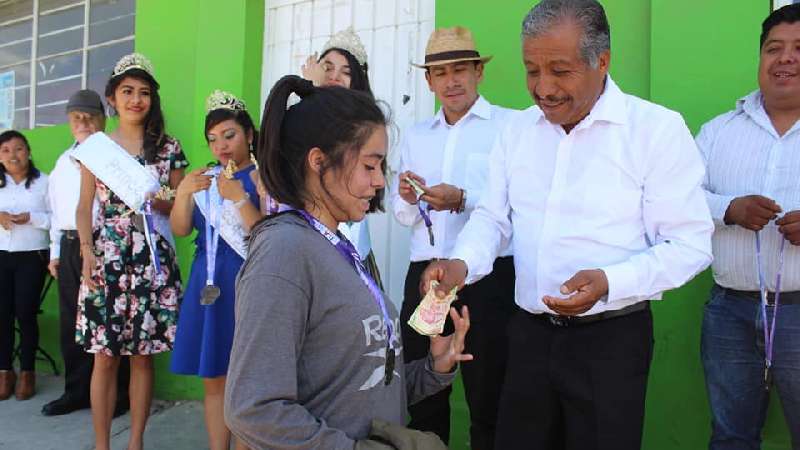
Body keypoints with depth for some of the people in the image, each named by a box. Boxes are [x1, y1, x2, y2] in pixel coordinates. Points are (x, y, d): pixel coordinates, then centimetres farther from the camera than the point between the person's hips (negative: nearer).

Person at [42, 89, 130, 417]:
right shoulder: (63, 162, 19)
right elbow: (56, 209, 22)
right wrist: (56, 252, 19)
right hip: (69, 247, 7)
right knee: (71, 322, 12)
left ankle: (116, 395, 9)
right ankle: (76, 391, 25)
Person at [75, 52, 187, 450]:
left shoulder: (168, 148, 6)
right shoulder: (95, 145, 8)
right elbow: (85, 206, 7)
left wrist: (159, 204, -12)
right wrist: (87, 250, -7)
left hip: (152, 259, 0)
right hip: (105, 257, 0)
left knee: (142, 354, 5)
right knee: (104, 356, 3)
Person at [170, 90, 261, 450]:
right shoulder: (204, 179, 13)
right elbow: (180, 229, 6)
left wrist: (239, 198, -22)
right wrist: (183, 191, -9)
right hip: (208, 282, 6)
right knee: (213, 380, 11)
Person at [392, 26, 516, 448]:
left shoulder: (511, 126, -2)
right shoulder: (414, 135, 15)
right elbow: (403, 216, 15)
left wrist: (463, 200, -25)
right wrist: (407, 199, -6)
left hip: (489, 276, -4)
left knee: (488, 401, 8)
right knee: (422, 397, 15)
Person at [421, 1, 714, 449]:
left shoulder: (658, 128, -9)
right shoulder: (517, 129, 7)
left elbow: (691, 245, -10)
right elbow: (493, 216, 10)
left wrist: (609, 283, -25)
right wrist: (463, 263, -10)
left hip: (611, 338, -4)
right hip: (529, 332, 5)